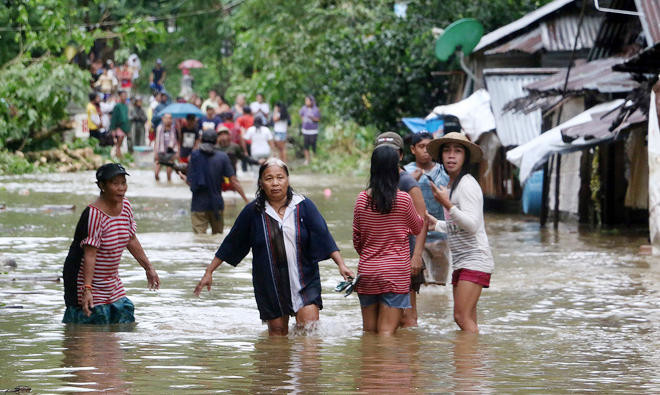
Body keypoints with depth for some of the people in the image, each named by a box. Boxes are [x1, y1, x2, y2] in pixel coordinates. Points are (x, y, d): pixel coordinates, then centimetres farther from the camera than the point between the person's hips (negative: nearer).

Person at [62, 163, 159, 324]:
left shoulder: (125, 206, 2)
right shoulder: (94, 214, -23)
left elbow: (131, 241, 16)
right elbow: (90, 254, -28)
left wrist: (148, 268, 20)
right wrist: (87, 289, -33)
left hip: (112, 283, 8)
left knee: (124, 314, 7)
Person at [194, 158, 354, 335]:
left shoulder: (304, 206, -1)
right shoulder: (253, 212, 0)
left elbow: (323, 236, -6)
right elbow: (230, 244, 7)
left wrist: (341, 264, -18)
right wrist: (209, 272, 7)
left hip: (304, 281, -1)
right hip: (270, 285, 1)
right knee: (278, 331, 5)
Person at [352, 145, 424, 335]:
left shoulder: (361, 199, -1)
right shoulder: (403, 199, -9)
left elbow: (356, 239, 9)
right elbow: (417, 228, 9)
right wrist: (422, 217, 31)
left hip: (366, 272, 3)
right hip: (396, 273, -3)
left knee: (368, 332, 13)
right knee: (386, 333, -4)